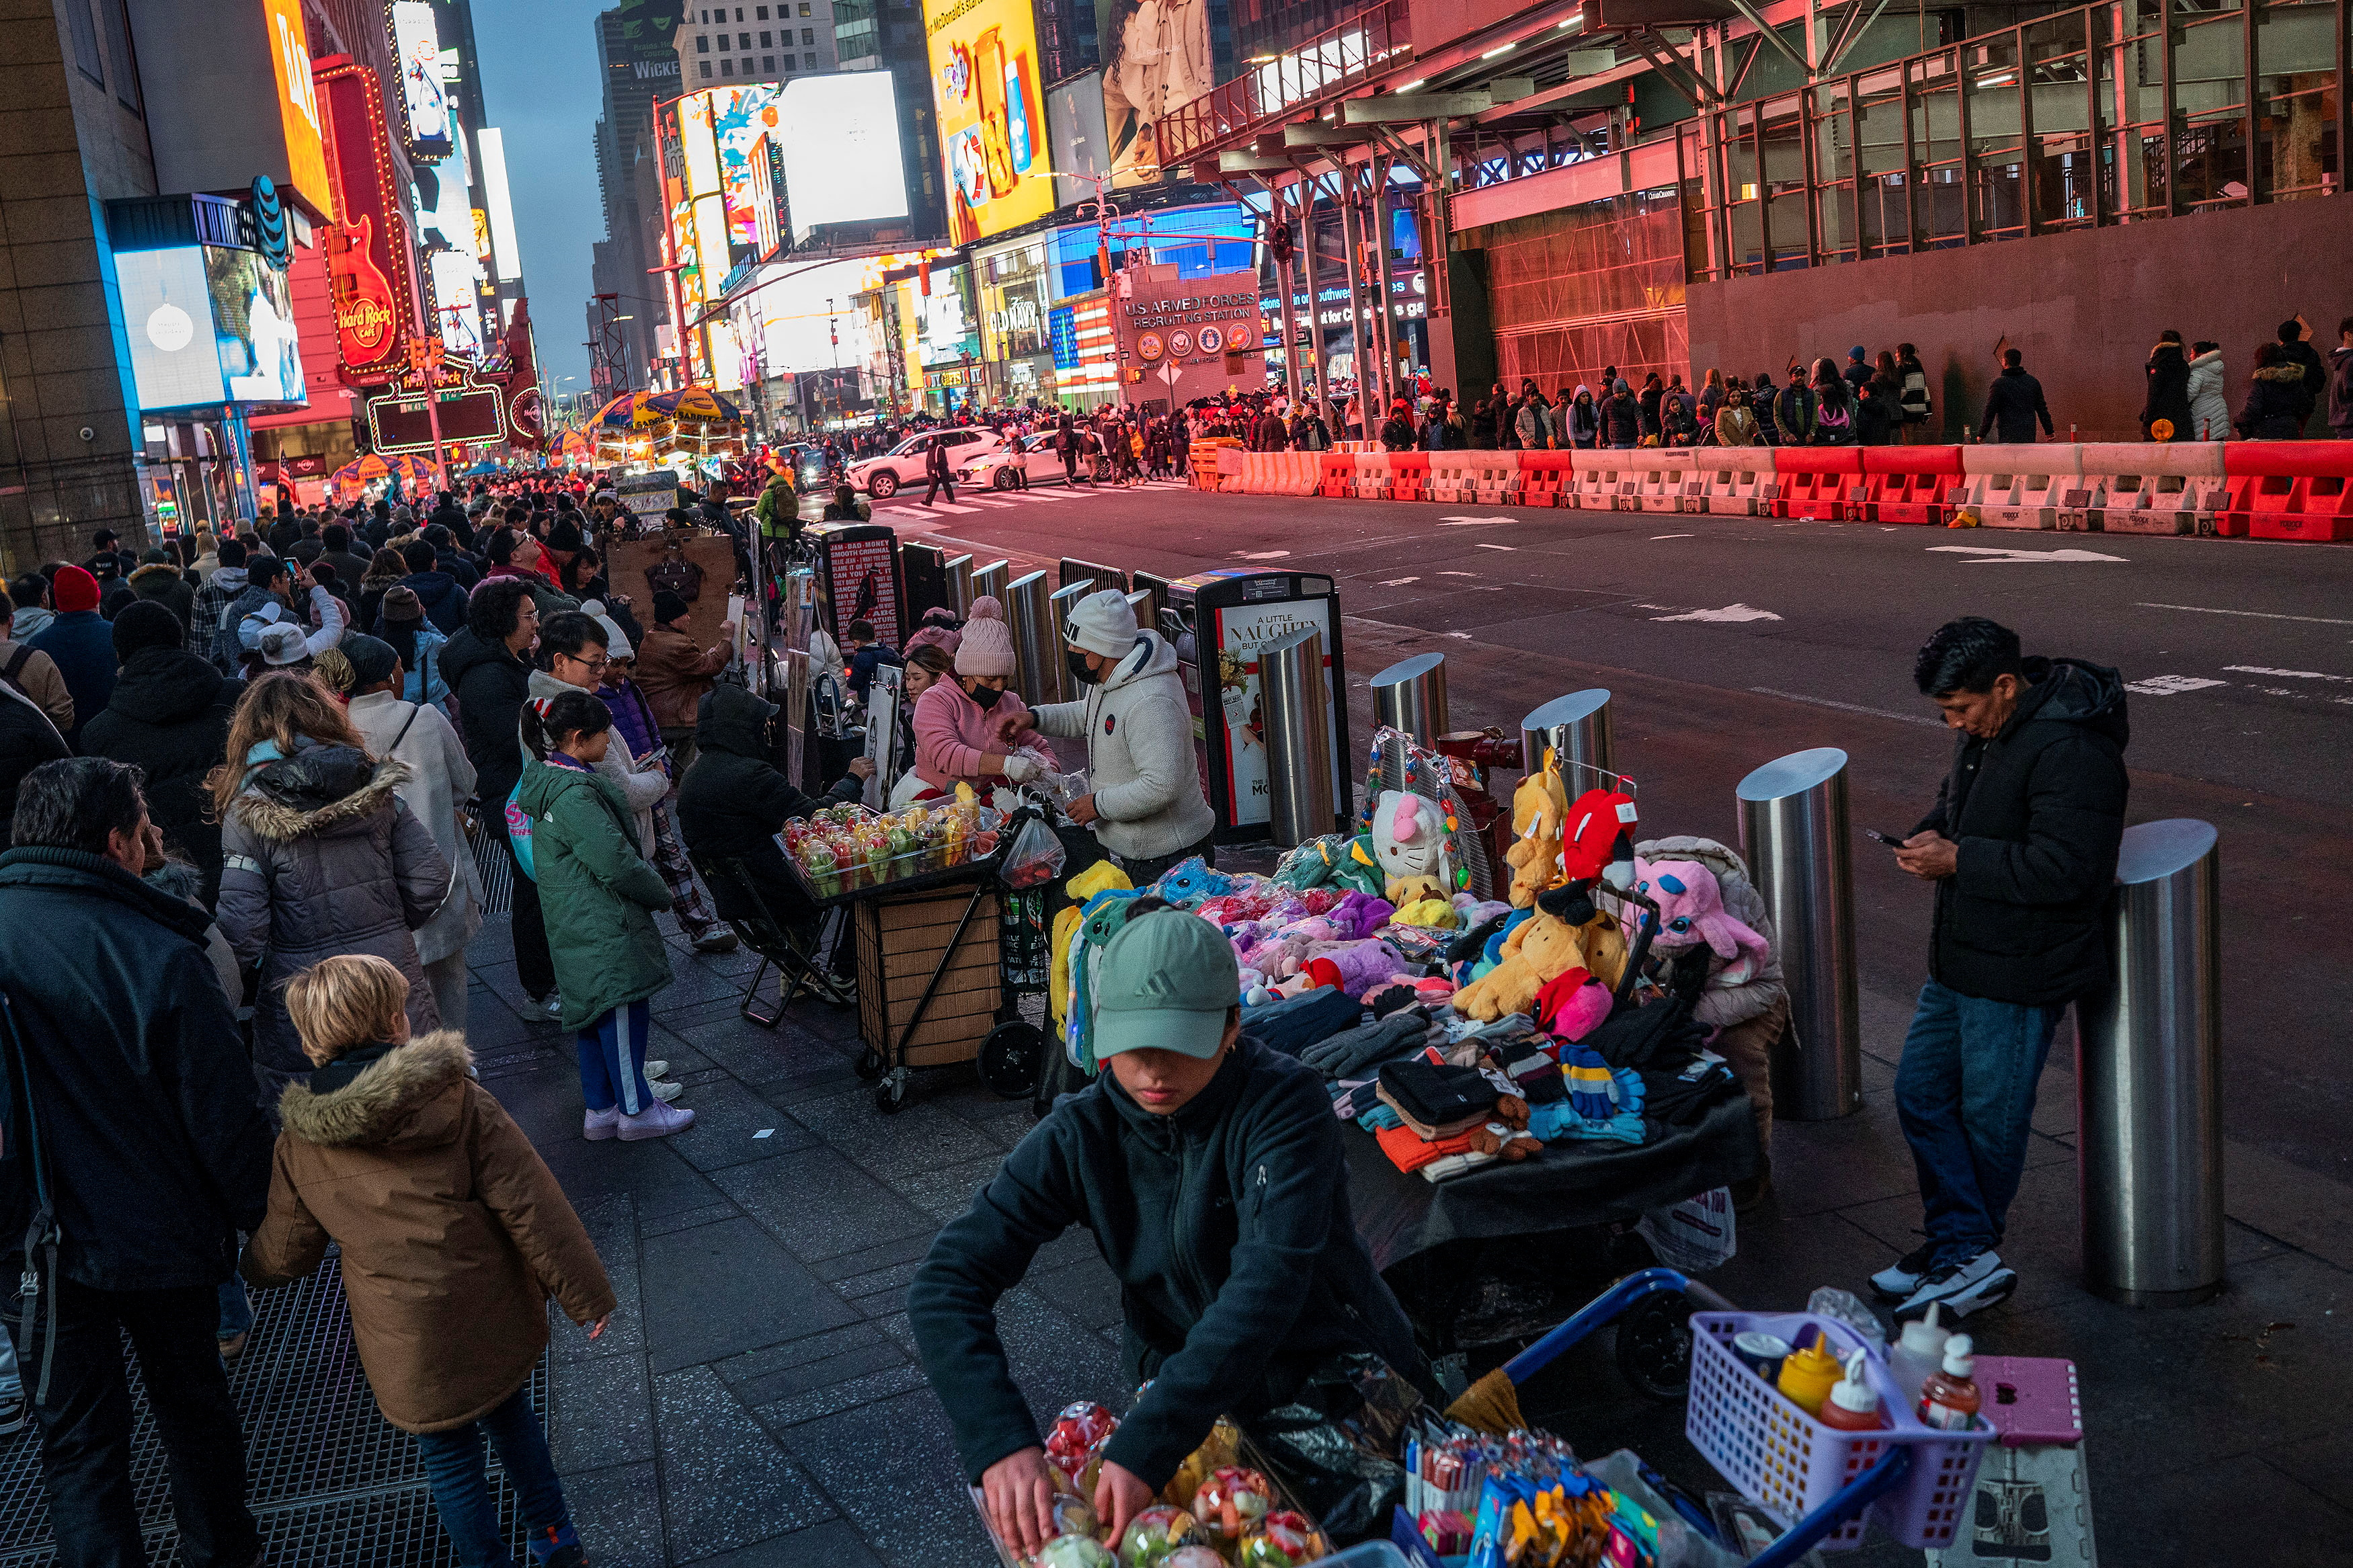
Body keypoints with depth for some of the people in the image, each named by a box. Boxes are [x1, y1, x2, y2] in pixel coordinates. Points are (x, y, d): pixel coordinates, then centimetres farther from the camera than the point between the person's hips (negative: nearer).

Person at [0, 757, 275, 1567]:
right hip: (164, 1240, -1)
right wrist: (262, 1218, -1)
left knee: (78, 1444, 13)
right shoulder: (162, 958, -23)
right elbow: (224, 1117, -17)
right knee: (193, 1407, 21)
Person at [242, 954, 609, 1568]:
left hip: (412, 1350, -1)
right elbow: (530, 1205, -13)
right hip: (499, 1323, 2)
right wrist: (584, 1292, -4)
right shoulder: (460, 1101, -13)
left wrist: (246, 1264, 28)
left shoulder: (301, 1145, -7)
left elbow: (285, 1255, 4)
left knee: (451, 1465, 16)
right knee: (512, 1417, 26)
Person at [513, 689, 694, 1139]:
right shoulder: (574, 795, -24)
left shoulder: (552, 778, 9)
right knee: (623, 1010, 2)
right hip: (604, 929, -10)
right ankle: (636, 1110, 13)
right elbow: (616, 863, -24)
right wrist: (661, 893, -8)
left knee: (595, 1012, 17)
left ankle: (601, 1110, 27)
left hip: (579, 928, 10)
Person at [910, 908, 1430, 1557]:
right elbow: (946, 1283, -18)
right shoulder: (1081, 1133, -11)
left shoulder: (1286, 1102, -21)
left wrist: (1145, 1447, -45)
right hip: (1185, 1397, 3)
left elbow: (1269, 1280, -34)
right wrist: (1001, 1441, -36)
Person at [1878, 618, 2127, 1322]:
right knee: (1920, 1090, 12)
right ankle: (1969, 1252, 17)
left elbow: (2064, 868, -29)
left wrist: (1960, 861, -24)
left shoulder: (2071, 751, -24)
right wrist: (1933, 831, 3)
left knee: (1989, 1118, 5)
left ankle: (1965, 1252, 23)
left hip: (2020, 973, -10)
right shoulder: (1985, 729, 6)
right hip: (1961, 960, 10)